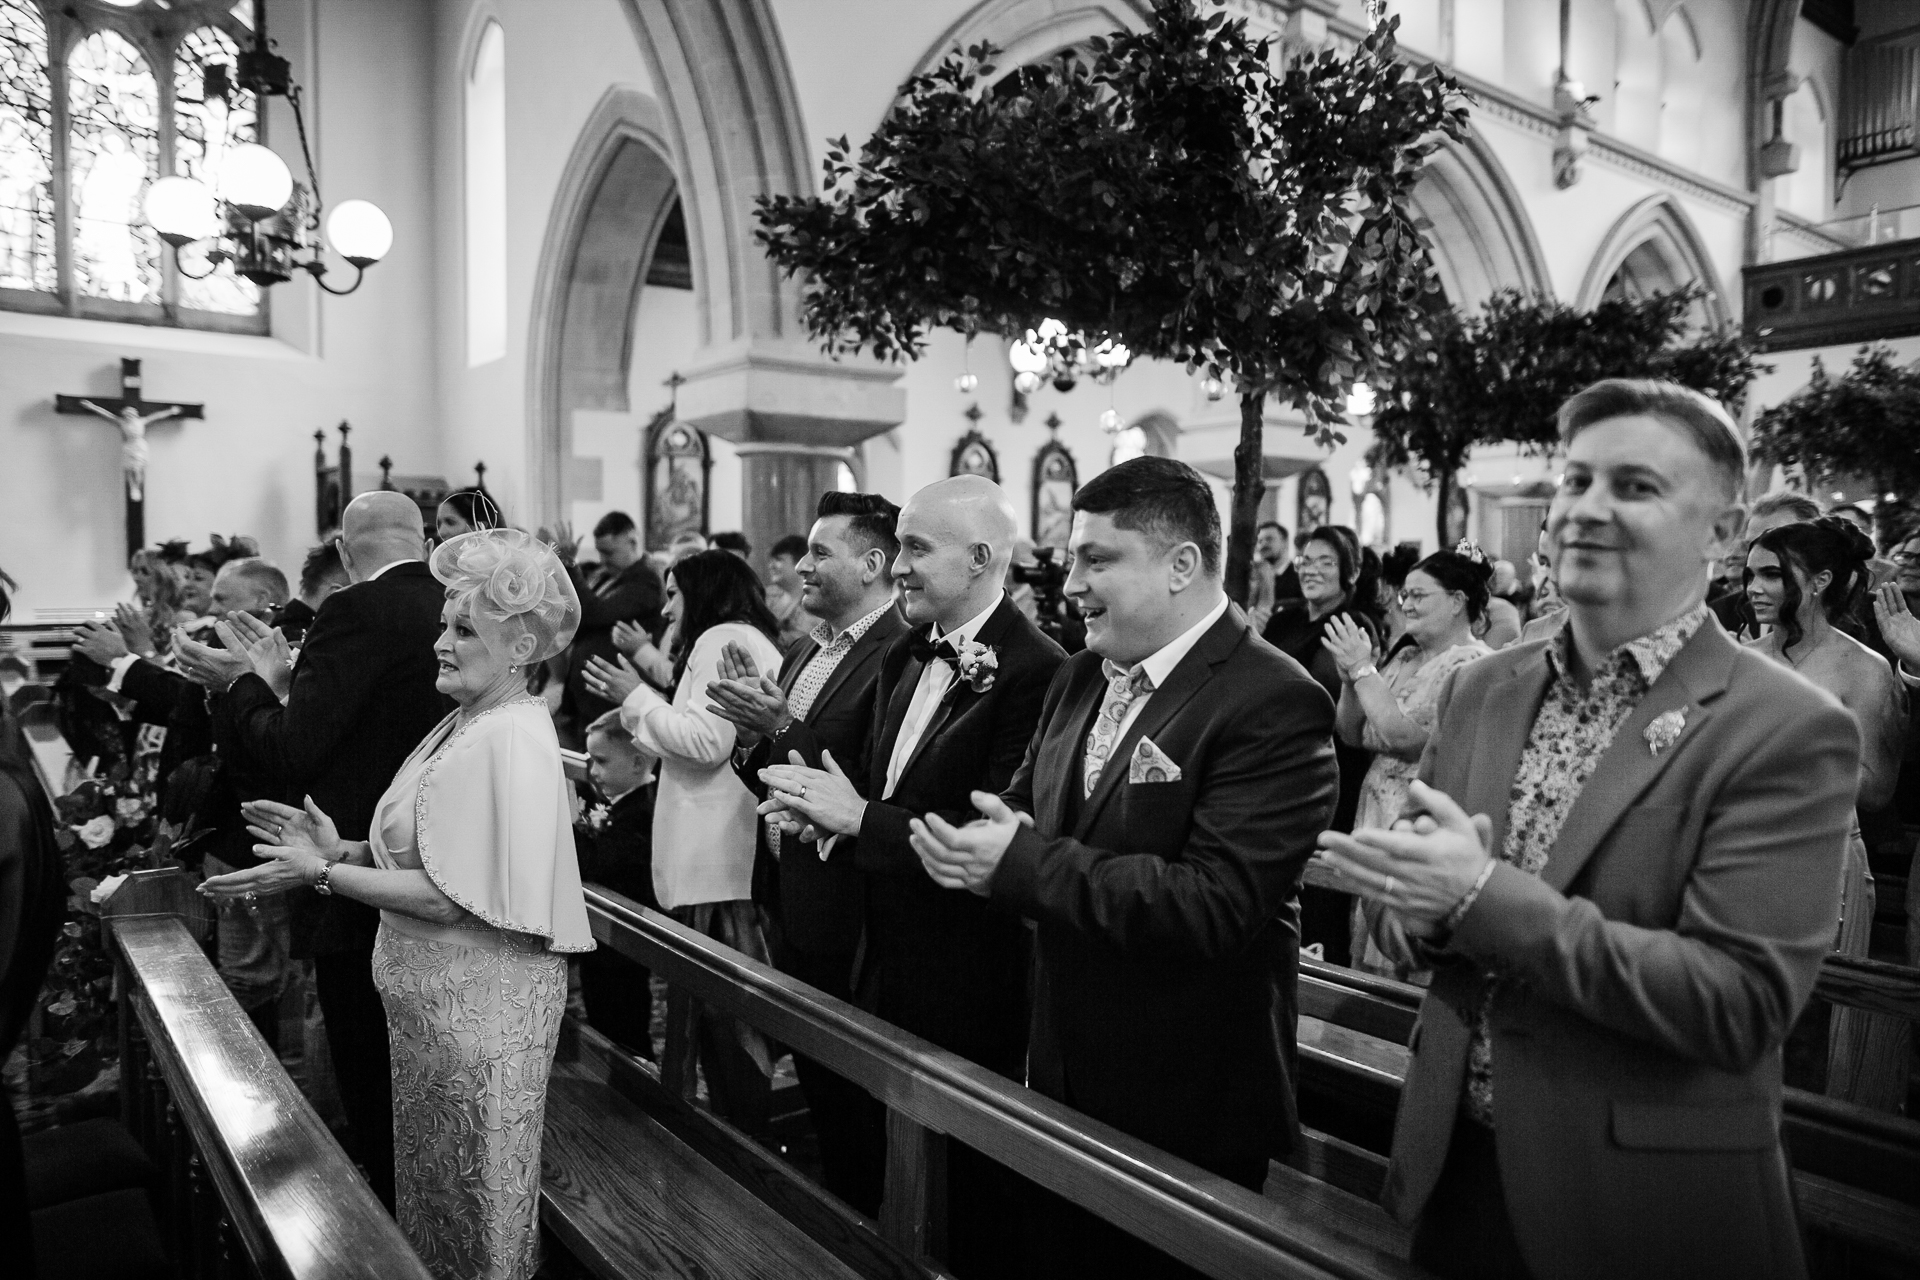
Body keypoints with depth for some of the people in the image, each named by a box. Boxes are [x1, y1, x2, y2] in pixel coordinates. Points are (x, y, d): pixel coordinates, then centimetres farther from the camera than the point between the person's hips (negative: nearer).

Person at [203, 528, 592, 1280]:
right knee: (432, 1179, 25)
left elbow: (457, 898, -24)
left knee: (473, 1200, 11)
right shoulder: (466, 723, 6)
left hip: (480, 1001, -9)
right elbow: (429, 854, 10)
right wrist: (341, 849, -2)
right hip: (435, 994, 9)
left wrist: (324, 874, -17)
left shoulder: (509, 739, -23)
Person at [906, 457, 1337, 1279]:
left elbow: (1216, 904, -28)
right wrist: (973, 846, -13)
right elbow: (1023, 811, 11)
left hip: (1188, 1116, -7)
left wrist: (1024, 865, -26)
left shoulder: (1274, 705, -20)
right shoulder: (1079, 679, 5)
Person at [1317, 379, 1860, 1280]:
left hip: (1647, 1205, -4)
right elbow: (1409, 877, 7)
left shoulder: (1790, 732, -14)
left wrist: (1486, 896, -26)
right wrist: (1436, 902, -16)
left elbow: (1741, 1004, -21)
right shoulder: (1481, 689, 1)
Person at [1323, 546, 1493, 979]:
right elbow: (1352, 733, 10)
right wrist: (1350, 675, -5)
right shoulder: (1404, 657, 10)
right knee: (1371, 953, 16)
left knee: (1412, 967, 3)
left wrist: (1363, 668, -15)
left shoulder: (1471, 663, -14)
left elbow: (1403, 735, -22)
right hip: (1379, 821, 8)